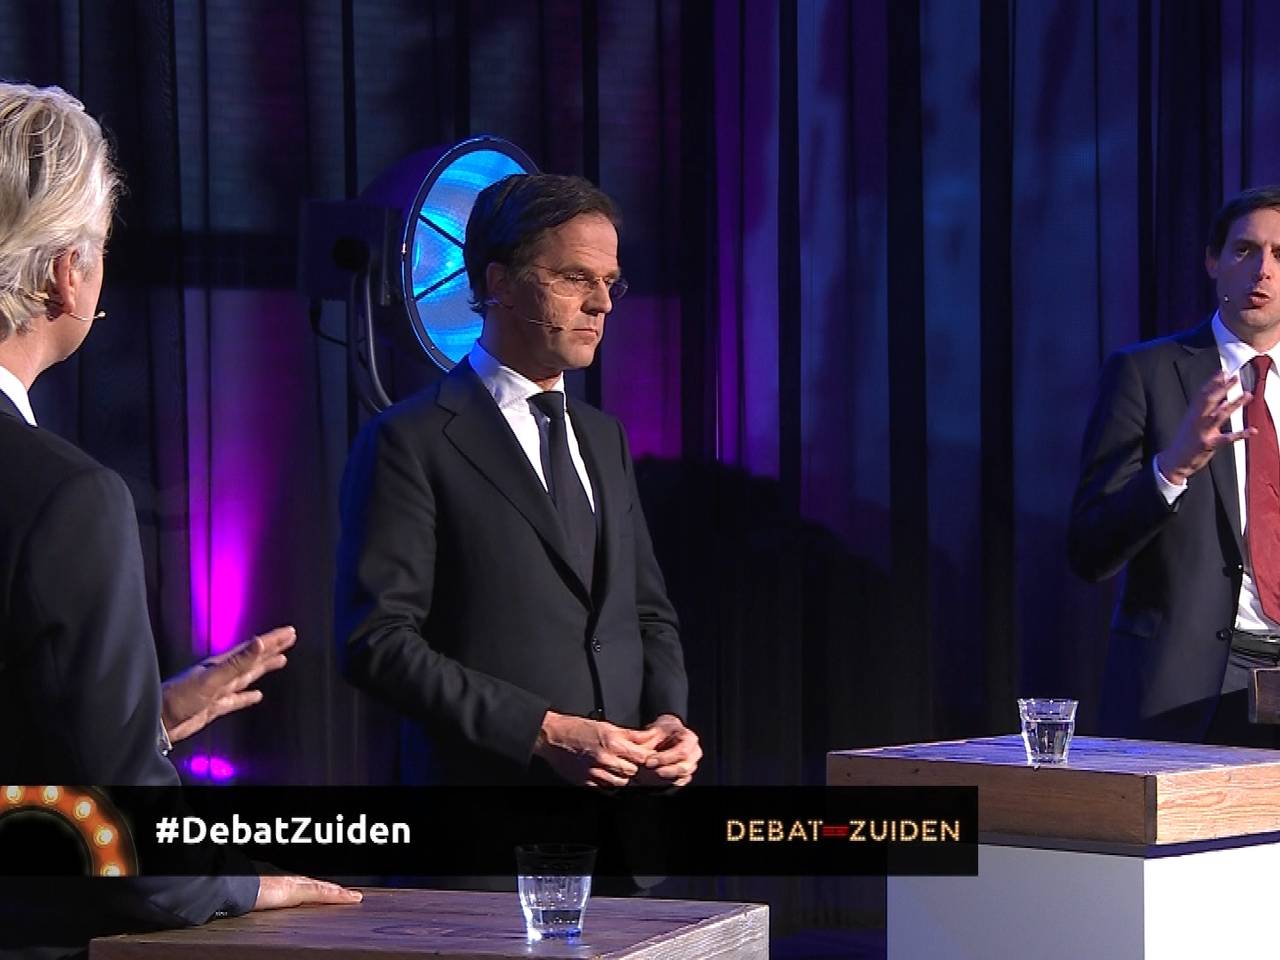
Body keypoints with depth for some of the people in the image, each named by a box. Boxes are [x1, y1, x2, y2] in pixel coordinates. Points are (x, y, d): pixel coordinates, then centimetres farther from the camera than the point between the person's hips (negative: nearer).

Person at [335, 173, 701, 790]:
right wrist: (544, 733, -18)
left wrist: (668, 720, 0)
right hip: (494, 775, -6)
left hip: (630, 781, 6)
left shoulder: (603, 438, 15)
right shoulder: (410, 443, -6)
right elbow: (377, 640, -13)